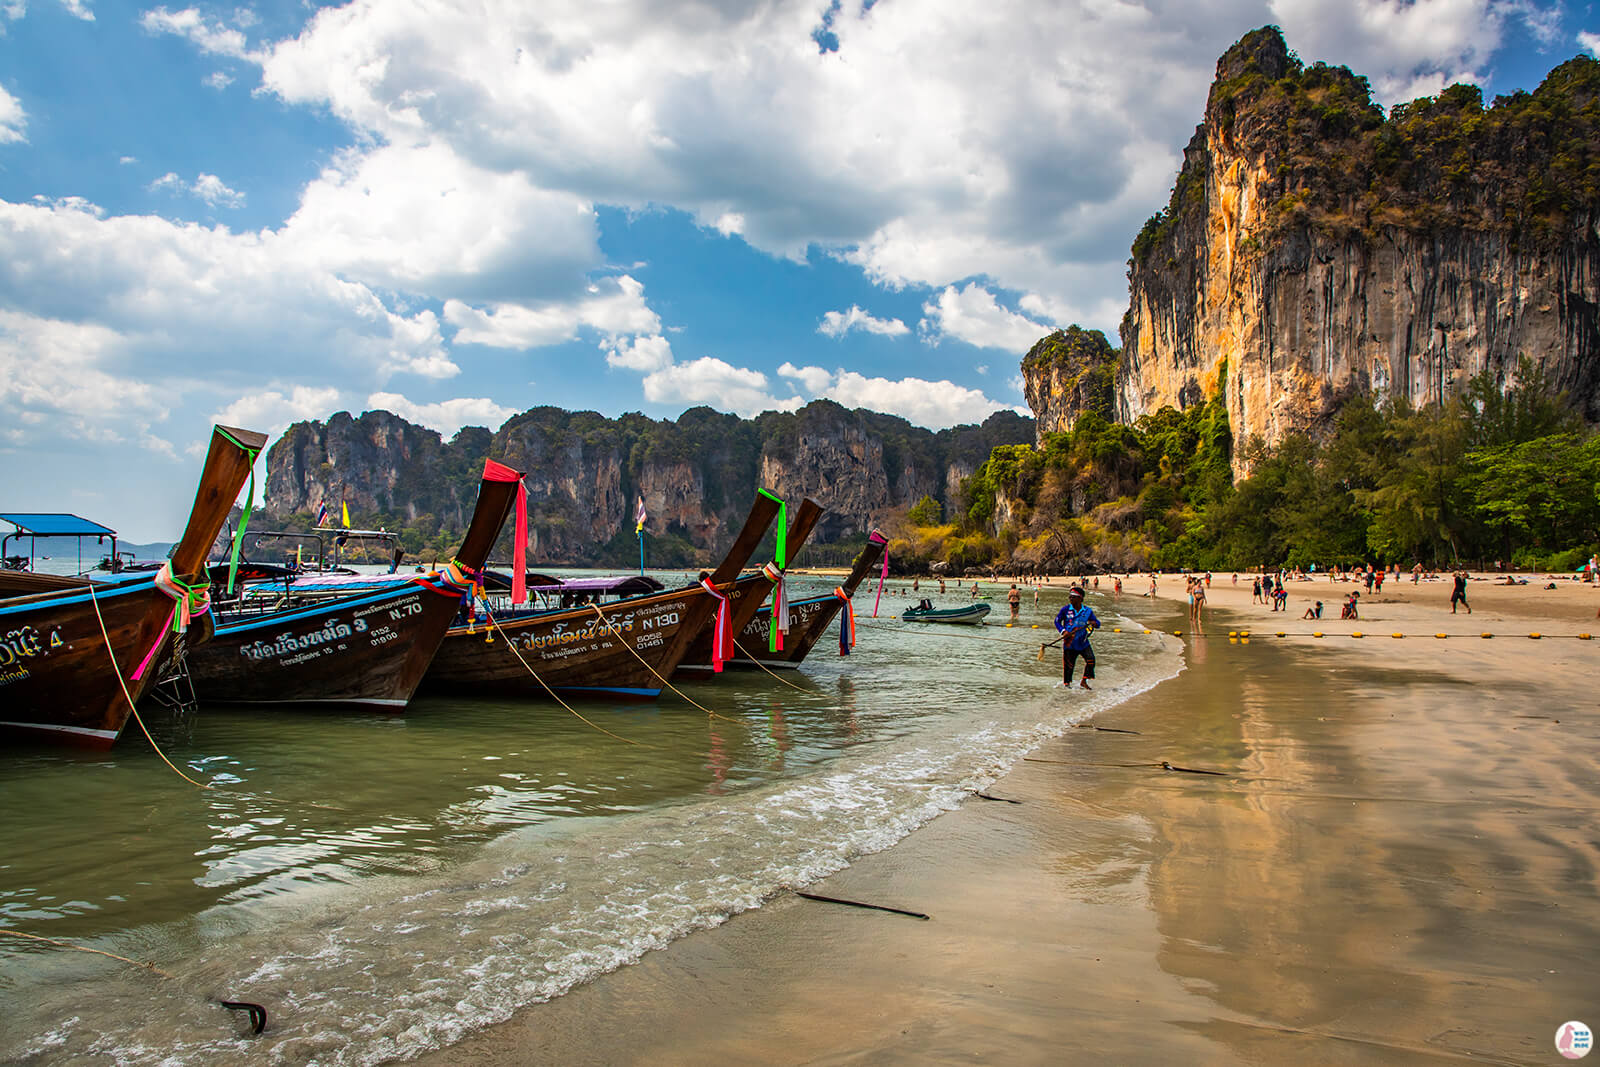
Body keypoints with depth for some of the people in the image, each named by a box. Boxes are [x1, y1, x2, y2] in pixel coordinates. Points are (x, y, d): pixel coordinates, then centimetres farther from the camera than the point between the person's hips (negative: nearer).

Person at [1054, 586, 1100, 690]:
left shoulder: (1088, 611, 3)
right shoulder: (1065, 609, -2)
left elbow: (1097, 622, 5)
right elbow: (1057, 621, 3)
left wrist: (1094, 623, -19)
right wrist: (1063, 631, -12)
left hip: (1083, 642, 2)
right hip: (1069, 642, -2)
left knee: (1090, 659, -12)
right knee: (1068, 664, 2)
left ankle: (1084, 682, 3)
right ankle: (1066, 682, 25)